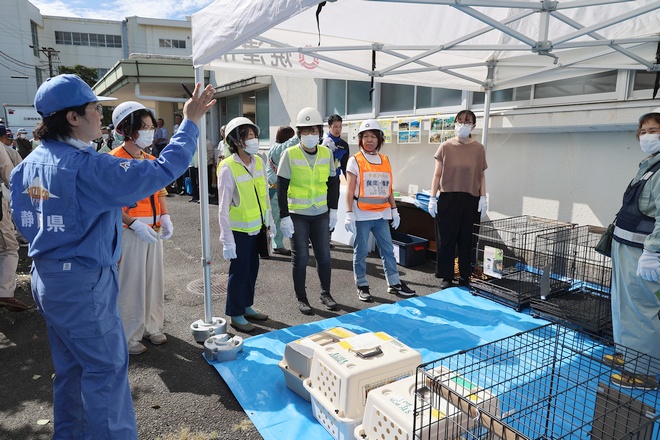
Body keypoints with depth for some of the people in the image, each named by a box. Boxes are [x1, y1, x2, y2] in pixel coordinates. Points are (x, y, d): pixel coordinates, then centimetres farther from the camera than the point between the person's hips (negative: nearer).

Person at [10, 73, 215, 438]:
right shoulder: (87, 166, -22)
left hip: (46, 278, 9)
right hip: (83, 283, -9)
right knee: (107, 366, 5)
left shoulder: (29, 164, 4)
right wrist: (190, 121, -15)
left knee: (70, 366, 22)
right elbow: (162, 171, -22)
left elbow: (24, 218, 13)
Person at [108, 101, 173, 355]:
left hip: (153, 231, 7)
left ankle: (152, 327, 31)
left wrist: (165, 218, 1)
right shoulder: (114, 160, -13)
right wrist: (135, 224, -24)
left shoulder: (151, 161, 11)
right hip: (129, 232, -7)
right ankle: (130, 337, 18)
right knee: (130, 284, 2)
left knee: (154, 280, 14)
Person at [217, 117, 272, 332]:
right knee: (239, 272, 5)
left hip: (256, 228, 6)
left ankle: (247, 306, 35)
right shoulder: (228, 168, -18)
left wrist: (269, 222, 13)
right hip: (239, 230, -6)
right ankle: (235, 315, 22)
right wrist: (227, 240, -18)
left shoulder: (258, 161, 1)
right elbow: (223, 208, -17)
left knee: (252, 269, 17)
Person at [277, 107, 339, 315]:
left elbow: (333, 182, 10)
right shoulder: (290, 154, -11)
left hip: (321, 214, 3)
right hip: (297, 215, -3)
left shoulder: (327, 153, 0)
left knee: (324, 255, 9)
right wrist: (284, 216, -12)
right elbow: (281, 188, -9)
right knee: (301, 258, 4)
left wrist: (333, 210, 7)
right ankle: (301, 299, 20)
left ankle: (325, 294, 27)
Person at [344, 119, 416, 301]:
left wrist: (394, 210, 13)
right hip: (361, 215, -4)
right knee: (361, 252, 5)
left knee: (388, 249, 10)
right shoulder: (355, 160, -4)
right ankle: (362, 286, 17)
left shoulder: (385, 160, 10)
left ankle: (394, 284, 21)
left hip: (381, 214, 4)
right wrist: (349, 214, -14)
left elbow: (388, 189, 14)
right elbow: (350, 190, -8)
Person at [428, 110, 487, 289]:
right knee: (446, 239, 3)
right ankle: (446, 276, 15)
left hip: (471, 200, 1)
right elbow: (437, 174, 2)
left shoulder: (478, 148, 5)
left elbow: (481, 176, 8)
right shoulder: (445, 147, 1)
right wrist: (432, 198, -3)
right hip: (448, 198, -1)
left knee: (467, 239, 6)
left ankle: (465, 277, 19)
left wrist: (483, 197, 0)